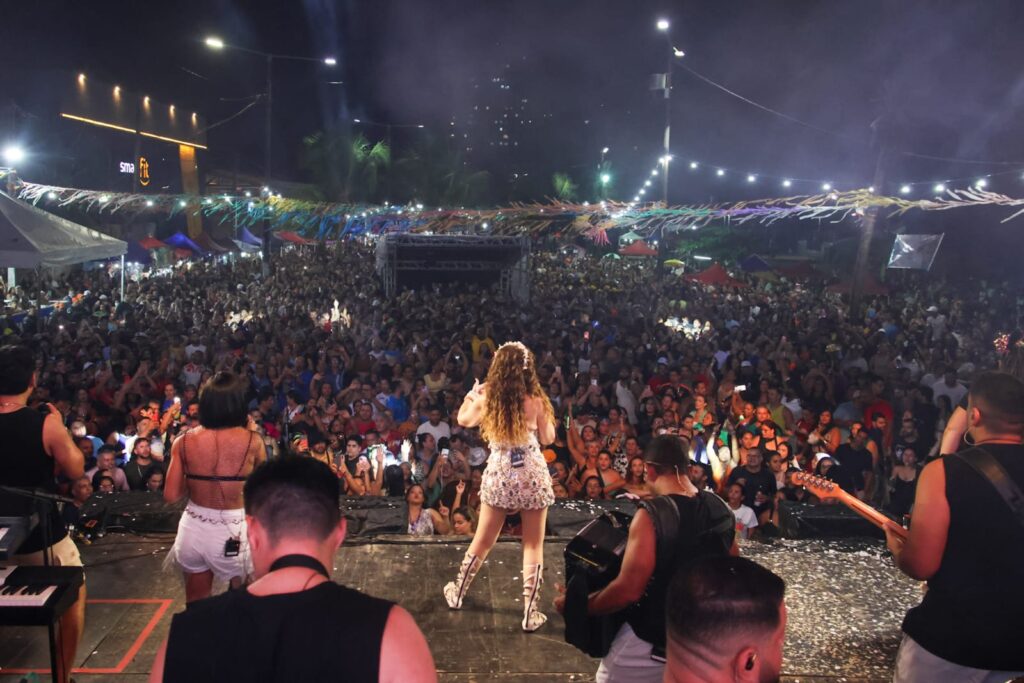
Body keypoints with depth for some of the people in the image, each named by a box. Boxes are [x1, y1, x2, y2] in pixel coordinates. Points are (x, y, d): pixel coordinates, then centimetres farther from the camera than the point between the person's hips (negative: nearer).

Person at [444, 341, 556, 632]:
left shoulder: (486, 399, -5)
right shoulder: (536, 400, -11)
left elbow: (463, 419, 16)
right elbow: (548, 438, 4)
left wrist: (472, 394, 29)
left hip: (499, 476, 2)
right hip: (533, 476, -2)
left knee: (483, 540, 20)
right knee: (533, 545, 9)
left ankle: (457, 593, 35)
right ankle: (530, 612, 12)